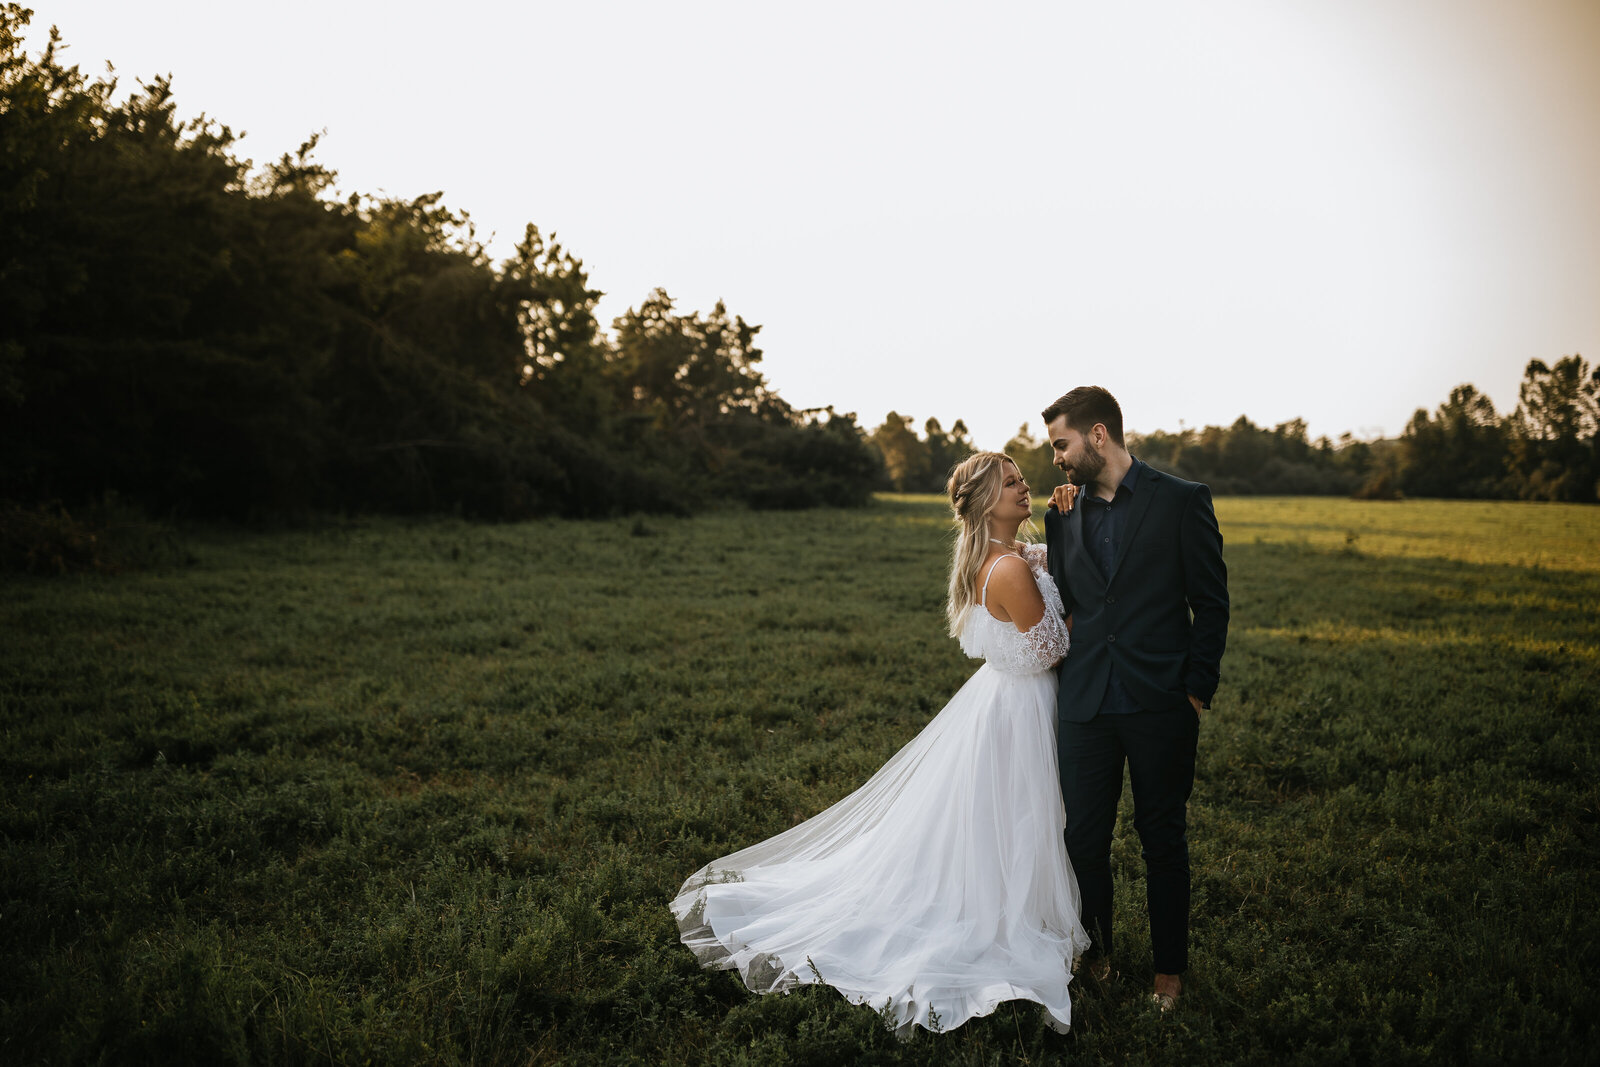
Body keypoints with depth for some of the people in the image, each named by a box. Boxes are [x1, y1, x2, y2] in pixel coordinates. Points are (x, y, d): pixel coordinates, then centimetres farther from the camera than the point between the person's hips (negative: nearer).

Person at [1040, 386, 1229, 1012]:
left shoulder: (1181, 501, -3)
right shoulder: (1067, 514, 10)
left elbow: (1211, 603, -2)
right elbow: (1062, 603, 10)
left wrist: (1198, 691, -6)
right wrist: (1056, 524, 1)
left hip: (1161, 705, -3)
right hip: (1086, 703, 4)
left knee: (1163, 840, 10)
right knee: (1084, 837, 10)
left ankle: (1168, 966, 27)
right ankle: (1094, 953, 31)